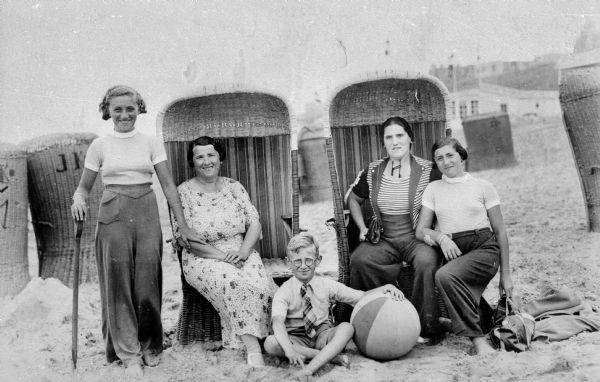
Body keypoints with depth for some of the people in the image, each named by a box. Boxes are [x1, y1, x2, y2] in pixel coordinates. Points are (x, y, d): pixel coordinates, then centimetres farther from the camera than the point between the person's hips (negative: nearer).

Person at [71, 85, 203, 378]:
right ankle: (129, 353, 12)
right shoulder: (99, 146, 6)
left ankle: (149, 345, 20)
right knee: (118, 284, 0)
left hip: (146, 214, 0)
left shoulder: (151, 143, 6)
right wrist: (79, 198, -13)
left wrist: (183, 225, -1)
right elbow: (84, 186, 11)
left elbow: (167, 185, 3)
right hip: (113, 215, 0)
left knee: (147, 284, 0)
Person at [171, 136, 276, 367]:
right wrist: (221, 255, -17)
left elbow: (254, 223, 8)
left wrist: (243, 251, -12)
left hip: (242, 255, 3)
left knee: (261, 284, -29)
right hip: (203, 260, -3)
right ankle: (253, 349, -32)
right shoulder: (183, 192, 0)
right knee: (234, 283, -34)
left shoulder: (234, 187, 12)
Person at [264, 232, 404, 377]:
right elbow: (278, 322, -26)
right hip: (297, 339, -1)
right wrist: (289, 350, -44)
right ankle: (330, 355, -28)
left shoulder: (327, 285, -1)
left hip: (323, 334, 2)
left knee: (347, 327, -27)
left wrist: (385, 288, -19)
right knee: (270, 343, -32)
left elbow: (361, 296, -1)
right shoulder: (284, 292, -10)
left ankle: (314, 365, -41)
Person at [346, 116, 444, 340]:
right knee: (358, 260, -27)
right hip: (384, 240, 3)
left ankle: (427, 328, -18)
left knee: (427, 262, -35)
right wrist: (362, 228, 9)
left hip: (417, 238, -2)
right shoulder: (373, 172, 8)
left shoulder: (427, 170, 0)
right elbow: (353, 199, 22)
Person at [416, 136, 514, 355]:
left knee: (445, 276, -32)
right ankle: (478, 340, -1)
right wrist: (440, 237, -14)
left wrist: (505, 274, 8)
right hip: (451, 252, 4)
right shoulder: (433, 189, 16)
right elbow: (420, 230, 9)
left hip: (483, 248, -4)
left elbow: (500, 232, 11)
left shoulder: (482, 187, 10)